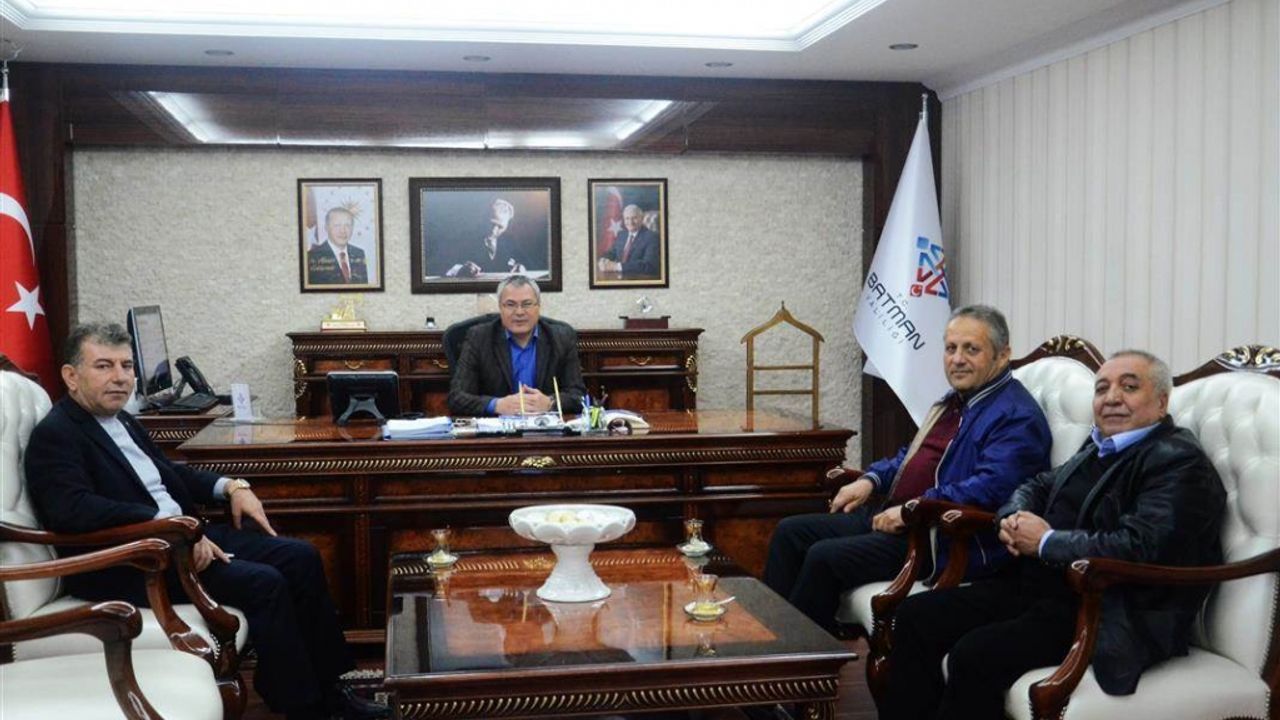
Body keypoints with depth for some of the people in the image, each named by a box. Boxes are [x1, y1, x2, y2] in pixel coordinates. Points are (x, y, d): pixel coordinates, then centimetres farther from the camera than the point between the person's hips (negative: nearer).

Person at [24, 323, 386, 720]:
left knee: (300, 557, -2)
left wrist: (230, 487, 8)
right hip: (125, 564, -9)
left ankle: (325, 686, 5)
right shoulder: (54, 436, -12)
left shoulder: (120, 420, 14)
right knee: (263, 583, -24)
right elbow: (74, 509, -28)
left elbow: (169, 471, 26)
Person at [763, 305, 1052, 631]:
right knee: (790, 531, 2)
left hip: (941, 540, -10)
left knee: (824, 556, -24)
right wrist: (870, 480, 12)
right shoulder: (956, 401, 20)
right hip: (893, 517, 10)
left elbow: (990, 487, -25)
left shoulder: (1017, 417, -12)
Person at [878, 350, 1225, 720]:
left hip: (1107, 613, -9)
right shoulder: (1100, 448, 16)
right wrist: (1014, 517, 3)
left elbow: (1138, 548, -24)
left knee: (975, 654, -28)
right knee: (916, 616, -2)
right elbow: (1039, 485, 28)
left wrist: (1046, 542, -13)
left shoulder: (1179, 462, -11)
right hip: (1038, 586, 9)